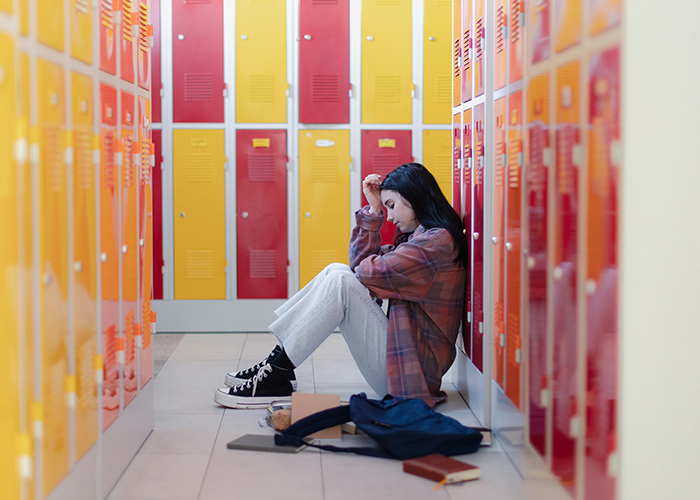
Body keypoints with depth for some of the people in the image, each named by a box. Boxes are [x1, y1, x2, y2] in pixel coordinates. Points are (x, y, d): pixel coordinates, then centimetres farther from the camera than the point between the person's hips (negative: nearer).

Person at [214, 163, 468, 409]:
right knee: (336, 270, 5)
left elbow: (371, 271, -18)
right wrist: (374, 209, 8)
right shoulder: (420, 236, 18)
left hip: (410, 368, -10)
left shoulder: (438, 240, -13)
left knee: (340, 281, -20)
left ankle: (275, 379, -17)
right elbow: (360, 263, 13)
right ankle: (276, 362, 0)